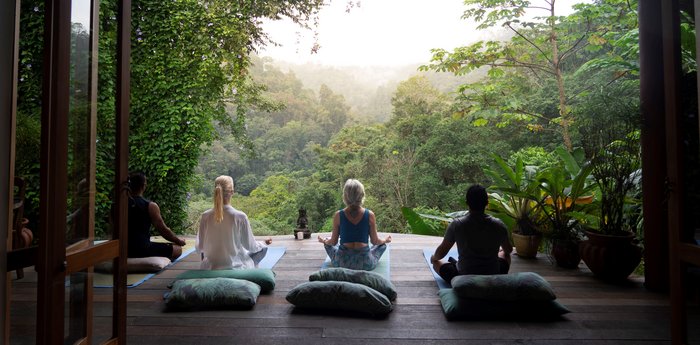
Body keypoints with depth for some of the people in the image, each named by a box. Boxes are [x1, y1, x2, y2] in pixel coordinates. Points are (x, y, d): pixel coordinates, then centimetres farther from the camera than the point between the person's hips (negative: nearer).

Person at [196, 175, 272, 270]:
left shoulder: (205, 216, -11)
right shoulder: (240, 216, -18)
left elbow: (199, 248, 0)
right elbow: (250, 246, -6)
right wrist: (264, 243, 15)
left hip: (210, 268, 3)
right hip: (235, 268, -3)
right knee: (262, 249, 23)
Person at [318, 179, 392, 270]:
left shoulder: (338, 215, -11)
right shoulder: (370, 215, -12)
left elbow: (333, 242, -1)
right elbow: (375, 241, 0)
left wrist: (324, 241, 23)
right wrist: (385, 240, 22)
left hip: (342, 262, 1)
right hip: (365, 264, 0)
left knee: (328, 244, 31)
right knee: (382, 245, 29)